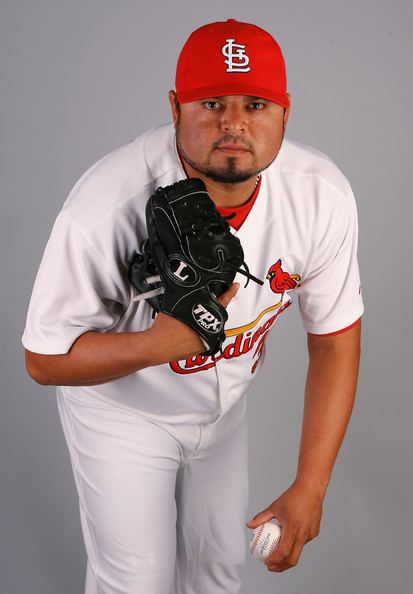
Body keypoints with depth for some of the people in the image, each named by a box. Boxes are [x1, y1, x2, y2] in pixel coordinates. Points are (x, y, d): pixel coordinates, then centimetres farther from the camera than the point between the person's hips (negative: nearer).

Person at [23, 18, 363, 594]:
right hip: (122, 410, -3)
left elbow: (335, 338, -13)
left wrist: (310, 488, -16)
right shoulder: (106, 206, -35)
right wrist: (163, 342, -42)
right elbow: (45, 359, -24)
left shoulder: (321, 195, -24)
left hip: (225, 404, 4)